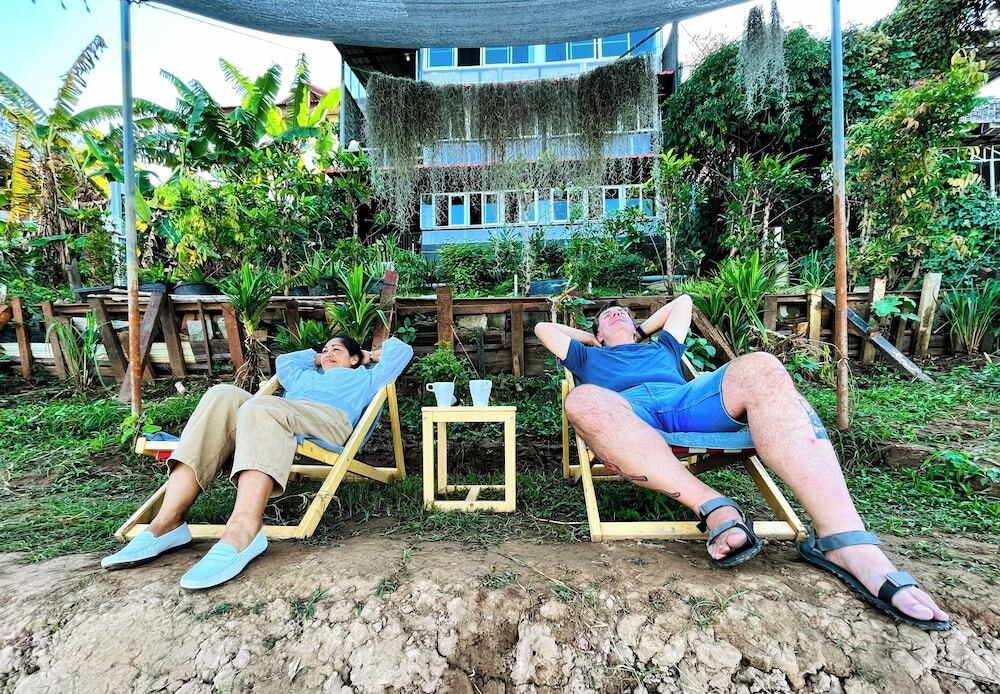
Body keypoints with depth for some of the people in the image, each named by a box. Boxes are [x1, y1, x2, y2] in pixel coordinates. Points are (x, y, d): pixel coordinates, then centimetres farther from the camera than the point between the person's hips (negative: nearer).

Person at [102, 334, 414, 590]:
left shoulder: (363, 377, 34)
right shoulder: (306, 377, 45)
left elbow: (402, 350, 33)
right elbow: (283, 360, 58)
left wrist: (371, 355, 46)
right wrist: (317, 356, 58)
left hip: (329, 421, -5)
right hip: (274, 424, 5)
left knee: (260, 408, -35)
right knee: (223, 395, -24)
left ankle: (243, 531, -53)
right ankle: (168, 522, -36)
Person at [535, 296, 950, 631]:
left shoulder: (661, 349, 42)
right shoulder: (588, 357, 36)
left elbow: (683, 302, 52)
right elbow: (543, 327, 42)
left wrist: (642, 331, 53)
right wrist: (590, 339, 46)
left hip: (689, 401, 3)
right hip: (626, 414, -2)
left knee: (759, 368, -26)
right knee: (584, 400, -37)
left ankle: (846, 543, -38)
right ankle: (713, 507, -36)